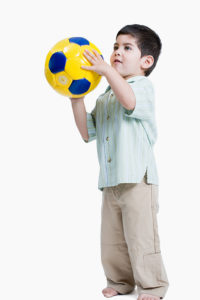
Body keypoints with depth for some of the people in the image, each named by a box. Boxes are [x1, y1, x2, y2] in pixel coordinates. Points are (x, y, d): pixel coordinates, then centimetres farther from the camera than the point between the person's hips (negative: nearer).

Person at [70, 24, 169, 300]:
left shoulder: (143, 86, -4)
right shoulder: (105, 96, 18)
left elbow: (130, 101, -29)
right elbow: (87, 133, 15)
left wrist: (107, 70, -29)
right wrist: (77, 100, 6)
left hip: (138, 178, -7)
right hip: (110, 181, 7)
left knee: (140, 236, -2)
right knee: (111, 238, 14)